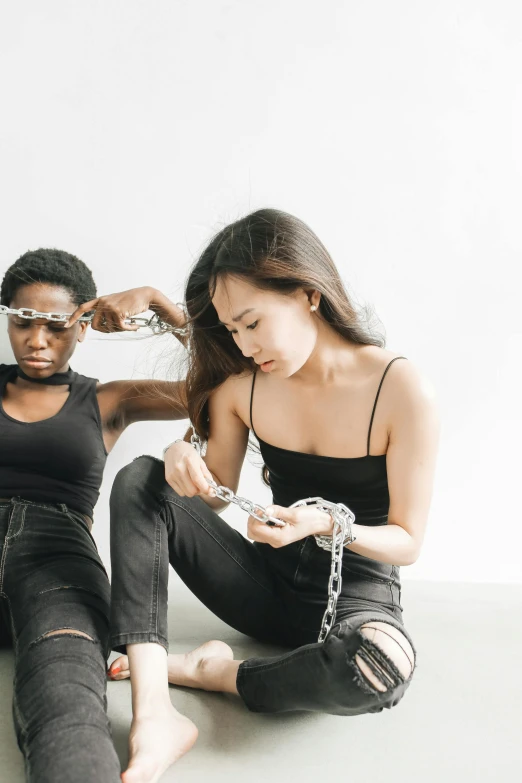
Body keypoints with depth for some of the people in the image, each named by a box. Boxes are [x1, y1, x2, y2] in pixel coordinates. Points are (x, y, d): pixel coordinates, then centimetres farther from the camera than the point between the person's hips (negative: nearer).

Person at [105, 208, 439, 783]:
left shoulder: (401, 390, -17)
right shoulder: (242, 386, -4)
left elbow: (407, 541, -11)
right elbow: (219, 495, 7)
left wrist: (328, 523, -31)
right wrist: (184, 460, -16)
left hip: (356, 591, -4)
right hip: (267, 581, 4)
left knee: (382, 666, -41)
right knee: (140, 481, -16)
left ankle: (216, 673, -11)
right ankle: (153, 716, -29)